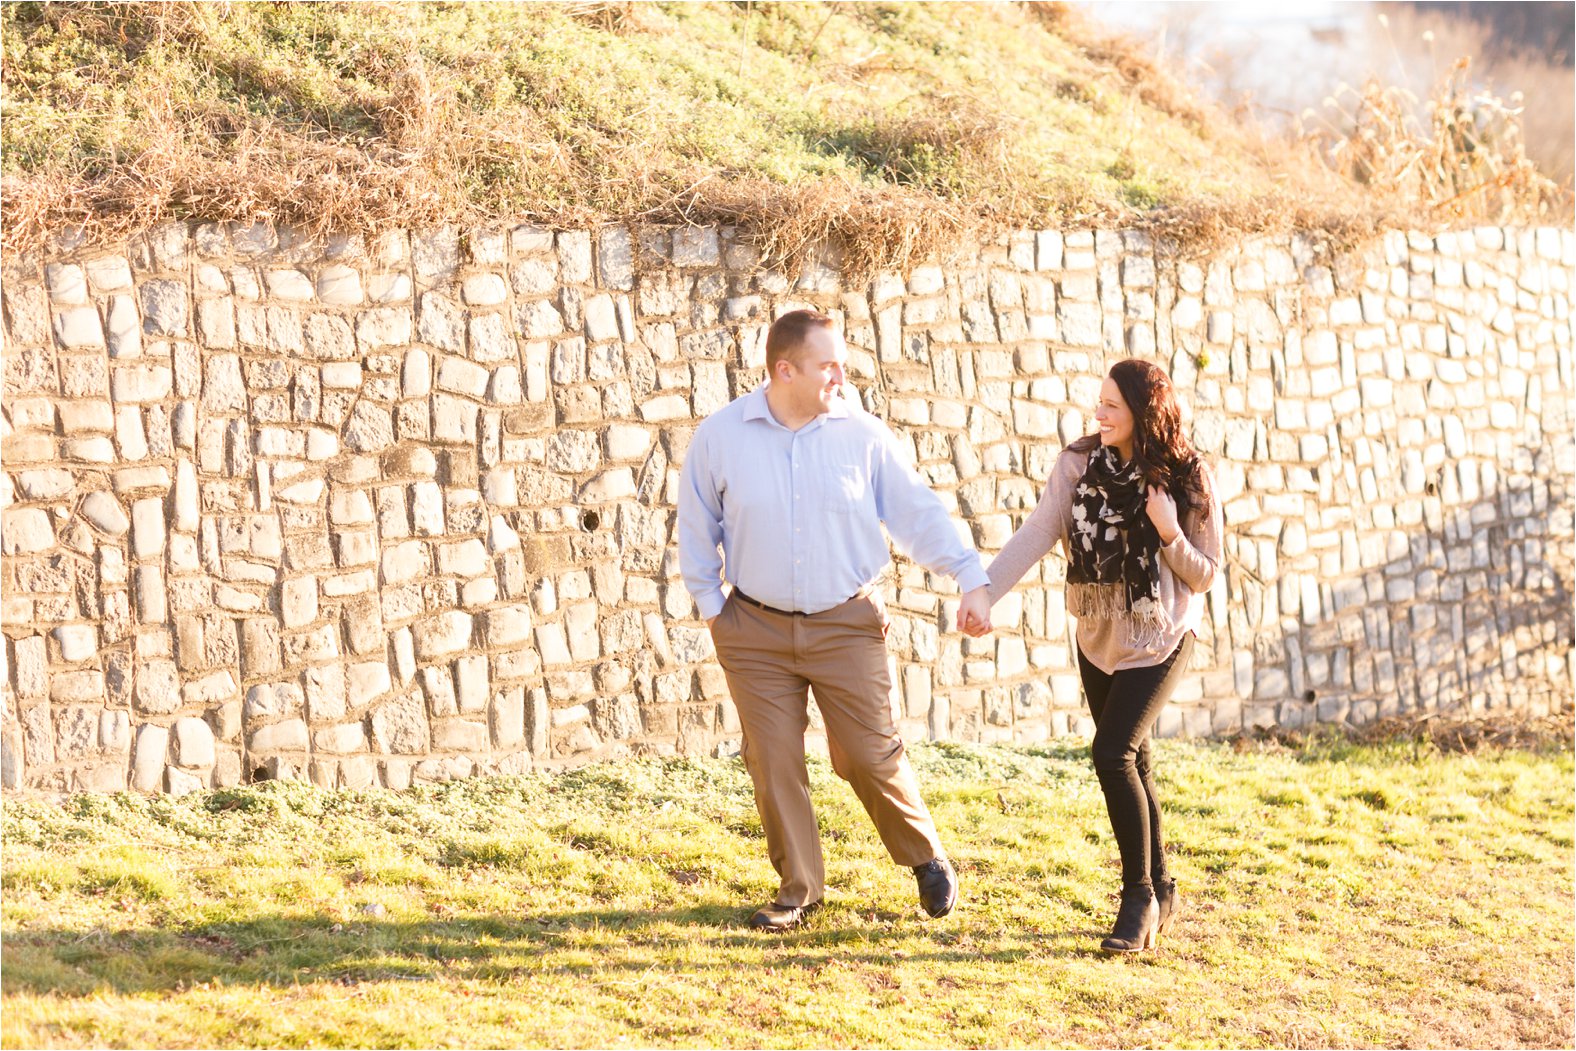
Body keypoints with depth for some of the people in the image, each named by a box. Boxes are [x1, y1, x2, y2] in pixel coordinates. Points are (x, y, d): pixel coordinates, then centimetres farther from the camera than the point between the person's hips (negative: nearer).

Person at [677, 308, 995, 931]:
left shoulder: (863, 435, -4)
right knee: (774, 763, 2)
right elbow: (696, 529, 9)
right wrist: (711, 606, 6)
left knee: (871, 756, 0)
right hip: (757, 631, 1)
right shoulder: (719, 436, -3)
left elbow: (919, 512, 0)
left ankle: (927, 859, 23)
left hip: (847, 624, -1)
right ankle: (798, 890, 17)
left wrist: (971, 580, -7)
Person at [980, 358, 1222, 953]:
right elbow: (1036, 534, -15)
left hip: (1160, 639, -4)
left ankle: (1140, 898, -5)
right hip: (1098, 636, 4)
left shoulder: (1188, 480, -13)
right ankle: (1159, 892, 28)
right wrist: (984, 591, -27)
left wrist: (1169, 533, -25)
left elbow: (1204, 575, -7)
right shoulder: (1080, 463, -8)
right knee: (1132, 761, 13)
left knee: (1113, 753, -17)